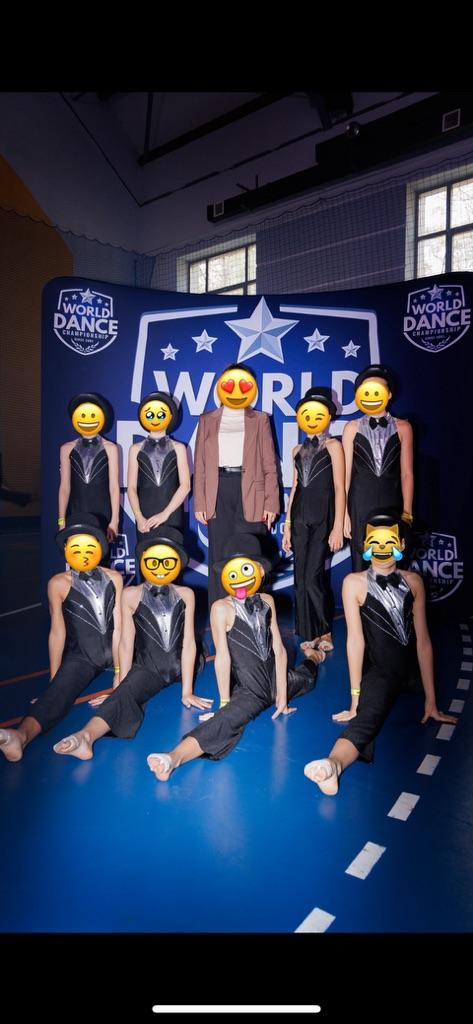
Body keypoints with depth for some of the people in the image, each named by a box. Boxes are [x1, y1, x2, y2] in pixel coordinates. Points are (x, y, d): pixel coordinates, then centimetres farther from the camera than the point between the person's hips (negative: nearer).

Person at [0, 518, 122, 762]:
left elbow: (118, 627, -2)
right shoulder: (59, 584, -4)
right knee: (57, 692, -32)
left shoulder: (114, 578, 1)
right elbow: (58, 632, -4)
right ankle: (21, 735, -56)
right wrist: (54, 678, -3)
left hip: (118, 651, 9)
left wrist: (120, 671, -7)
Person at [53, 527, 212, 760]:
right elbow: (126, 643, -4)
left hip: (181, 665, 7)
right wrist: (121, 684, -10)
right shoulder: (131, 595, -2)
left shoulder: (185, 595, 1)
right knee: (126, 692, -27)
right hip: (148, 667, -7)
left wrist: (186, 691, -9)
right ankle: (86, 735, -49)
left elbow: (188, 641, -4)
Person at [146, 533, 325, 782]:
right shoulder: (222, 608, -17)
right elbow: (223, 657, -19)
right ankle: (174, 757, -53)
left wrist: (282, 694, -1)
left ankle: (312, 658, 67)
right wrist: (224, 702, -18)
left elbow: (278, 649, -1)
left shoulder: (267, 601, -1)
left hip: (276, 679, 6)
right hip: (249, 690, -6)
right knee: (226, 719, -35)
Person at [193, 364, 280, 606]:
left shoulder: (259, 420, 11)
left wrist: (271, 503, -3)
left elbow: (269, 465, 6)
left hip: (250, 491, -1)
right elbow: (200, 465, 10)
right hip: (219, 491, 1)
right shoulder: (207, 420, 14)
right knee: (219, 556, 2)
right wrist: (199, 503, 1)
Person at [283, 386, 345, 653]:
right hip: (300, 518, 5)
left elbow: (339, 488, -6)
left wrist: (338, 528, -12)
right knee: (301, 579, 4)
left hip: (323, 518, -5)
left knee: (313, 577, -10)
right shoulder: (298, 450, 14)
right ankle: (310, 634, 15)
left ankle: (325, 632, 8)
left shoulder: (333, 445, -1)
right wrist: (287, 525, 12)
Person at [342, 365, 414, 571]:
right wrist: (343, 512, -2)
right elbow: (345, 473, 3)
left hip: (391, 502, 0)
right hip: (360, 502, 0)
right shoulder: (352, 428, 5)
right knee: (360, 560, 3)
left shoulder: (402, 428, 5)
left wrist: (407, 513, -1)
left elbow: (406, 473, 4)